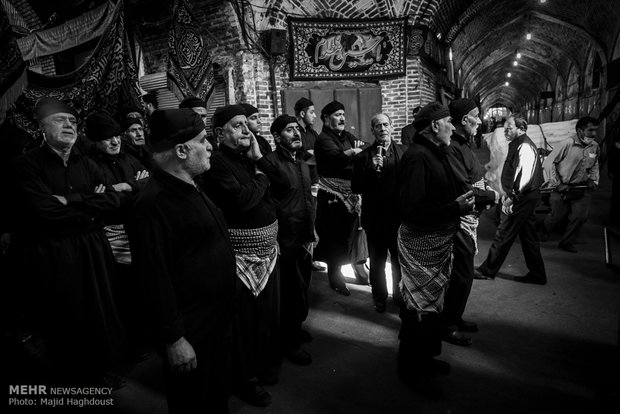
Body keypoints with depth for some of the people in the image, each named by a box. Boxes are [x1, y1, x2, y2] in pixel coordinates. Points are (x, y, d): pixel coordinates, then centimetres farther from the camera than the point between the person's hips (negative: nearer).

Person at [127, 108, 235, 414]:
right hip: (189, 332, -8)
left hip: (216, 321, 9)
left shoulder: (189, 188, 7)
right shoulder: (154, 203, -23)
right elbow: (155, 278, -24)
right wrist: (173, 339, -21)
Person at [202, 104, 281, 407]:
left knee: (270, 311, 18)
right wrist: (261, 177, -8)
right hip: (240, 256, -7)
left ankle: (268, 365, 40)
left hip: (267, 251, 8)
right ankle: (245, 379, 27)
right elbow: (242, 200, -25)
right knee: (244, 319, 6)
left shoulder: (252, 158, 11)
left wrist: (259, 159, -5)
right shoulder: (217, 162, -14)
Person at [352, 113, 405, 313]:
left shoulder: (404, 152, 0)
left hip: (399, 215, 1)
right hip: (375, 218, -1)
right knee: (377, 261, 13)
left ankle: (400, 294, 38)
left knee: (400, 259, 17)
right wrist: (372, 169, -20)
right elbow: (355, 188, -8)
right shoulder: (363, 157, -3)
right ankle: (379, 297, 32)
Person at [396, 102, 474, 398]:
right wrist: (455, 207, -25)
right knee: (420, 306, 3)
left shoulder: (436, 153, 11)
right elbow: (411, 209, -27)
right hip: (420, 243, -10)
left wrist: (464, 200, 4)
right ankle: (411, 368, 21)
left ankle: (425, 356, 37)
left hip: (439, 241, 10)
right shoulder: (417, 157, -20)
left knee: (433, 301, 19)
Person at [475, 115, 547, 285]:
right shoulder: (517, 144, 14)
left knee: (503, 235, -1)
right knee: (528, 236, 14)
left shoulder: (524, 147, -17)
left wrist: (512, 197, -20)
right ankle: (537, 275, 23)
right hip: (526, 198, 10)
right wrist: (508, 193, 14)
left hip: (521, 199, -10)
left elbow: (524, 177, -24)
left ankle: (487, 271, 11)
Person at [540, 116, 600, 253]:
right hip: (562, 188, -5)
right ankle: (543, 232, 36)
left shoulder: (595, 146, 1)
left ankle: (566, 242, 19)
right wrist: (557, 184, -14)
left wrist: (593, 180, 7)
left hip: (582, 188, 5)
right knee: (558, 215, 5)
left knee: (581, 216, 0)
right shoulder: (567, 144, -18)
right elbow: (548, 163, -14)